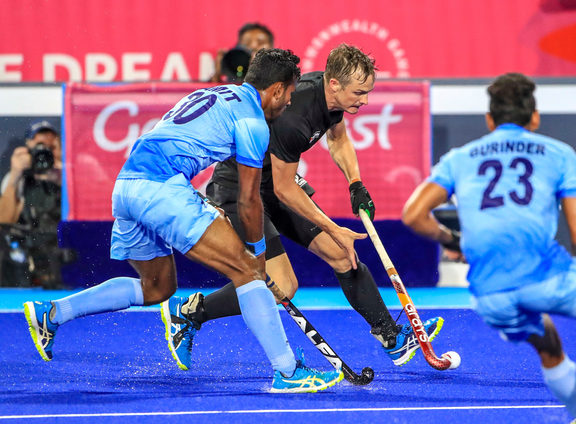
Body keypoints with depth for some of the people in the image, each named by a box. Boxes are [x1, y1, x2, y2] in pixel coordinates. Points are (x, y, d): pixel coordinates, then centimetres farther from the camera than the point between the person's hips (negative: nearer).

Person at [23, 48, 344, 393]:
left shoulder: (214, 94, 26)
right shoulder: (253, 120, 0)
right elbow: (248, 200, 2)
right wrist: (259, 250, 16)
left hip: (125, 186, 9)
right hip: (160, 188, -9)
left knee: (157, 288, 26)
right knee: (247, 269, -10)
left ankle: (50, 313, 28)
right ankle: (288, 372, -18)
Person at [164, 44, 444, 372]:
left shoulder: (335, 94, -8)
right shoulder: (293, 117, -34)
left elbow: (338, 138, 16)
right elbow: (284, 190, -24)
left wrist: (356, 184, 0)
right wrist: (335, 230, -17)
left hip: (278, 179, 9)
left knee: (342, 255, 3)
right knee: (282, 288, -15)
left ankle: (392, 338, 11)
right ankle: (191, 311, 0)